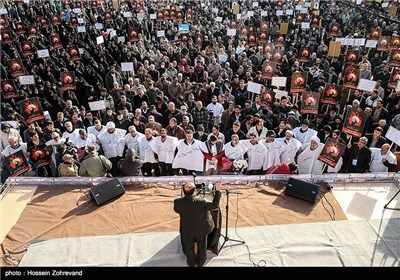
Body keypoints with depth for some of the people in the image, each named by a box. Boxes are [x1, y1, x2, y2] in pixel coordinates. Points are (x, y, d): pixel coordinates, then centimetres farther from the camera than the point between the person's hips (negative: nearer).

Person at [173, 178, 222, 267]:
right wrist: (218, 190, -20)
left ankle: (191, 263, 51)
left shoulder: (177, 202, -28)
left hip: (186, 230, 1)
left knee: (189, 248, 28)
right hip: (200, 230, -1)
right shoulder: (201, 202, -35)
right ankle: (200, 263, 51)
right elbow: (215, 205, -21)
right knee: (201, 247, 28)